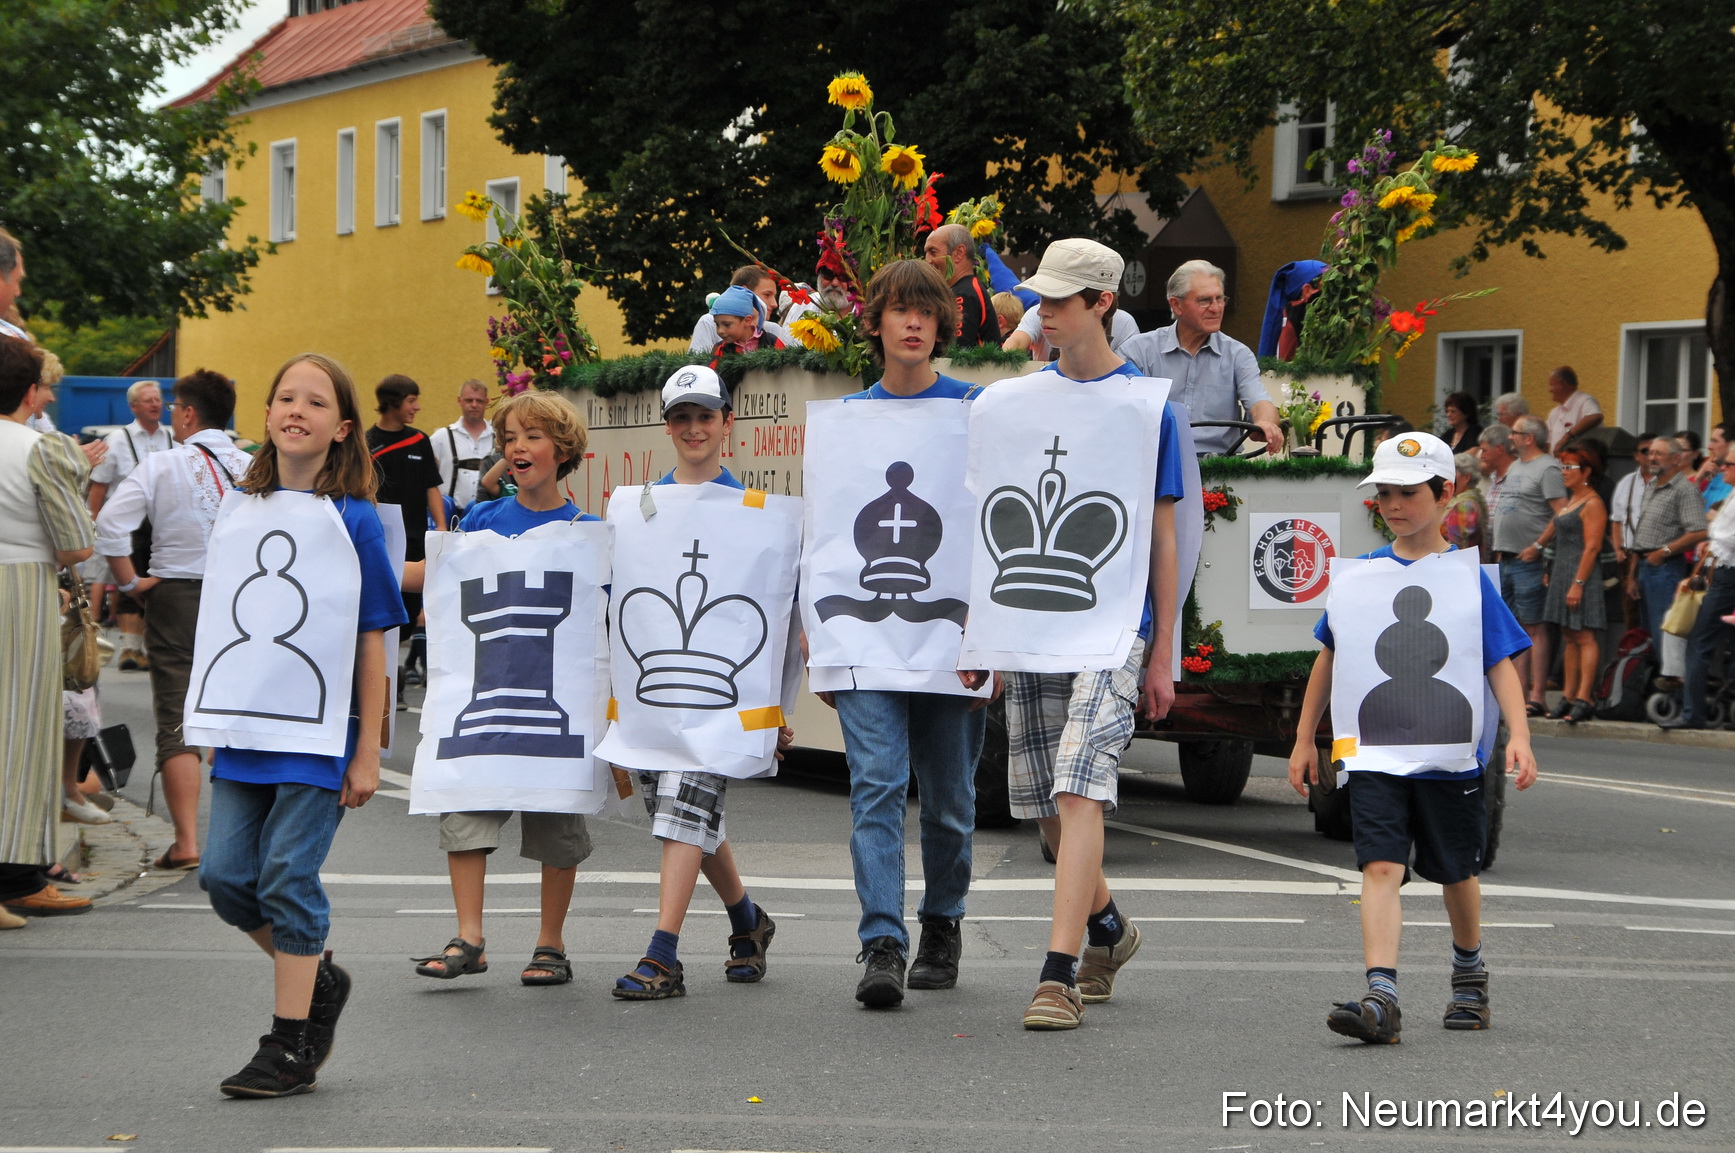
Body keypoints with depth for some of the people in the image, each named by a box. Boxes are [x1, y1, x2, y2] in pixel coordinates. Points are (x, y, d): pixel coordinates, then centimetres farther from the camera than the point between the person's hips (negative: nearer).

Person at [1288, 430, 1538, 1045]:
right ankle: (1381, 997, -23)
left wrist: (1518, 735, -16)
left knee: (1456, 873, 14)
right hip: (1374, 751, 1)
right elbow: (1330, 656, 14)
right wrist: (1304, 738, 15)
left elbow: (1500, 664, -3)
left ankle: (1469, 973, 39)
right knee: (1381, 867, -14)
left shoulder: (1468, 577, -1)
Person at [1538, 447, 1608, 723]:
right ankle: (1567, 698, 10)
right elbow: (1551, 530, 27)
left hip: (1582, 574, -9)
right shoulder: (1568, 501, 17)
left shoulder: (1593, 504, -11)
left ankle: (1583, 700, -12)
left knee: (1584, 637, -9)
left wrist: (1578, 583, -21)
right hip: (1561, 572, 9)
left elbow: (1592, 546, -17)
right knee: (1569, 638, 9)